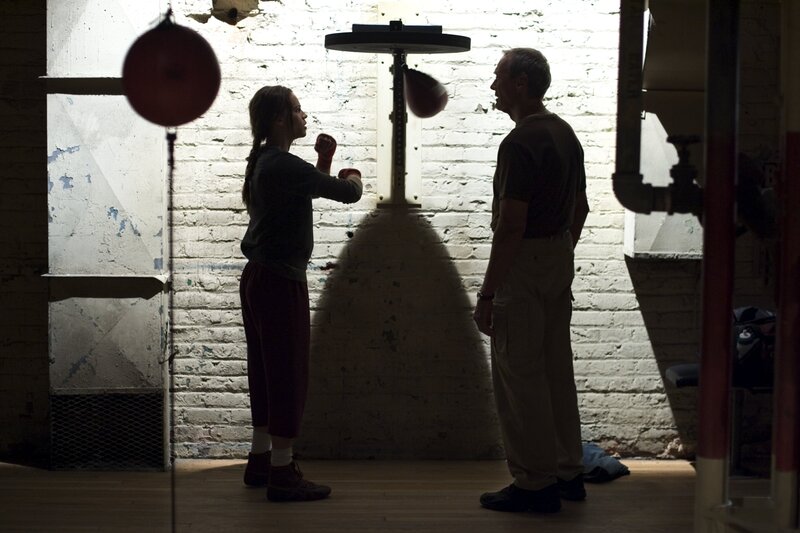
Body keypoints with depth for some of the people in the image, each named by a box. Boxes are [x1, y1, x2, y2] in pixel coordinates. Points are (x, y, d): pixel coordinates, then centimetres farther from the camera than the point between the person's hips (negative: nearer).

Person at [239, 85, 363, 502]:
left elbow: (313, 188, 23)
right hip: (280, 282, -10)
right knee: (289, 374, -4)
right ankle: (282, 475, 1)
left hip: (259, 279, 10)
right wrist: (352, 177, 6)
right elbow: (348, 193, -16)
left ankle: (260, 459, 27)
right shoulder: (284, 166, -19)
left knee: (267, 370, 17)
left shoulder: (266, 162, 12)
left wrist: (325, 161, 8)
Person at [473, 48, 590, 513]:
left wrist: (487, 293, -19)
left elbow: (511, 225, -22)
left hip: (523, 266, -10)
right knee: (557, 369, 15)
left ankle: (534, 484, 4)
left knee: (519, 375, -2)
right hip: (559, 262, 10)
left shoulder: (520, 143, -19)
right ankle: (568, 472, 24)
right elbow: (581, 207, 18)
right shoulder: (565, 134, 11)